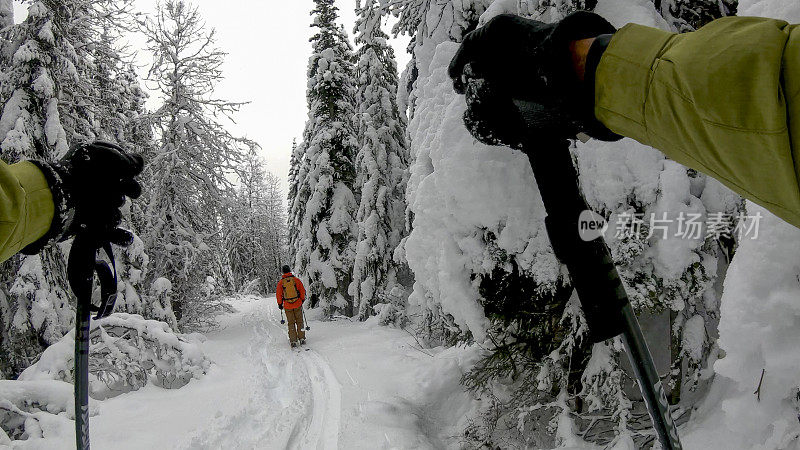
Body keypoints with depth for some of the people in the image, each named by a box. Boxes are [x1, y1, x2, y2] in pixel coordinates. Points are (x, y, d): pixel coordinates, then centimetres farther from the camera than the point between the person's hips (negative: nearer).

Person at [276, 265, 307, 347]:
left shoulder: (280, 282, -4)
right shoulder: (296, 279, -4)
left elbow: (278, 294, 1)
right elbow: (302, 290, 0)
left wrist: (280, 304, 14)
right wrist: (302, 299, 16)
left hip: (287, 306, 0)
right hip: (298, 304, 0)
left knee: (291, 323, 9)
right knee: (299, 322, 11)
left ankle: (293, 341, 7)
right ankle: (302, 339, 10)